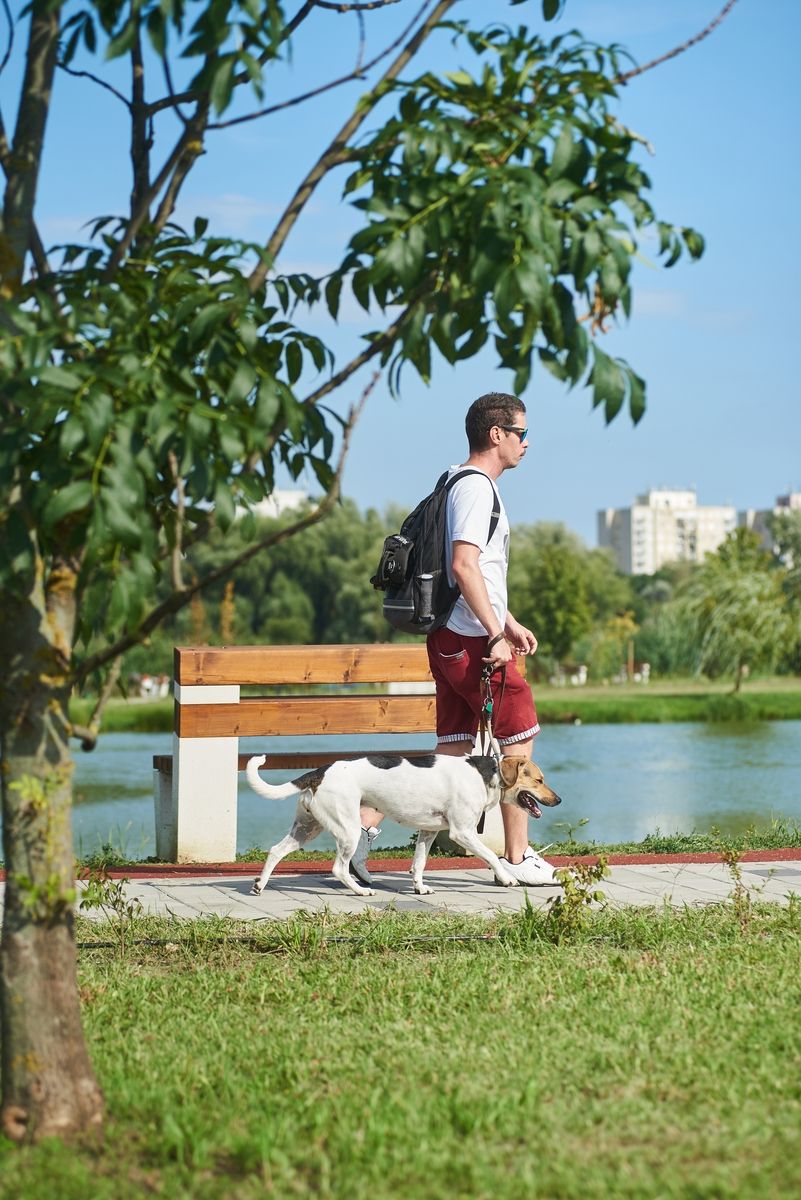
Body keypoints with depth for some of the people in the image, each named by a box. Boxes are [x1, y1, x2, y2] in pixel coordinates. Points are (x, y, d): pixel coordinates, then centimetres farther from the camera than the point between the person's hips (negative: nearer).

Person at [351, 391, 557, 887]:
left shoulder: (463, 484, 20)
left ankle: (365, 823, 3)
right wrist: (496, 634, -23)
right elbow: (463, 566, -24)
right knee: (519, 737, 0)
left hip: (452, 638, 10)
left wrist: (509, 622, 28)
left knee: (454, 751, 9)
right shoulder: (476, 488, -13)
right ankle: (518, 857, 7)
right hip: (471, 640, -10)